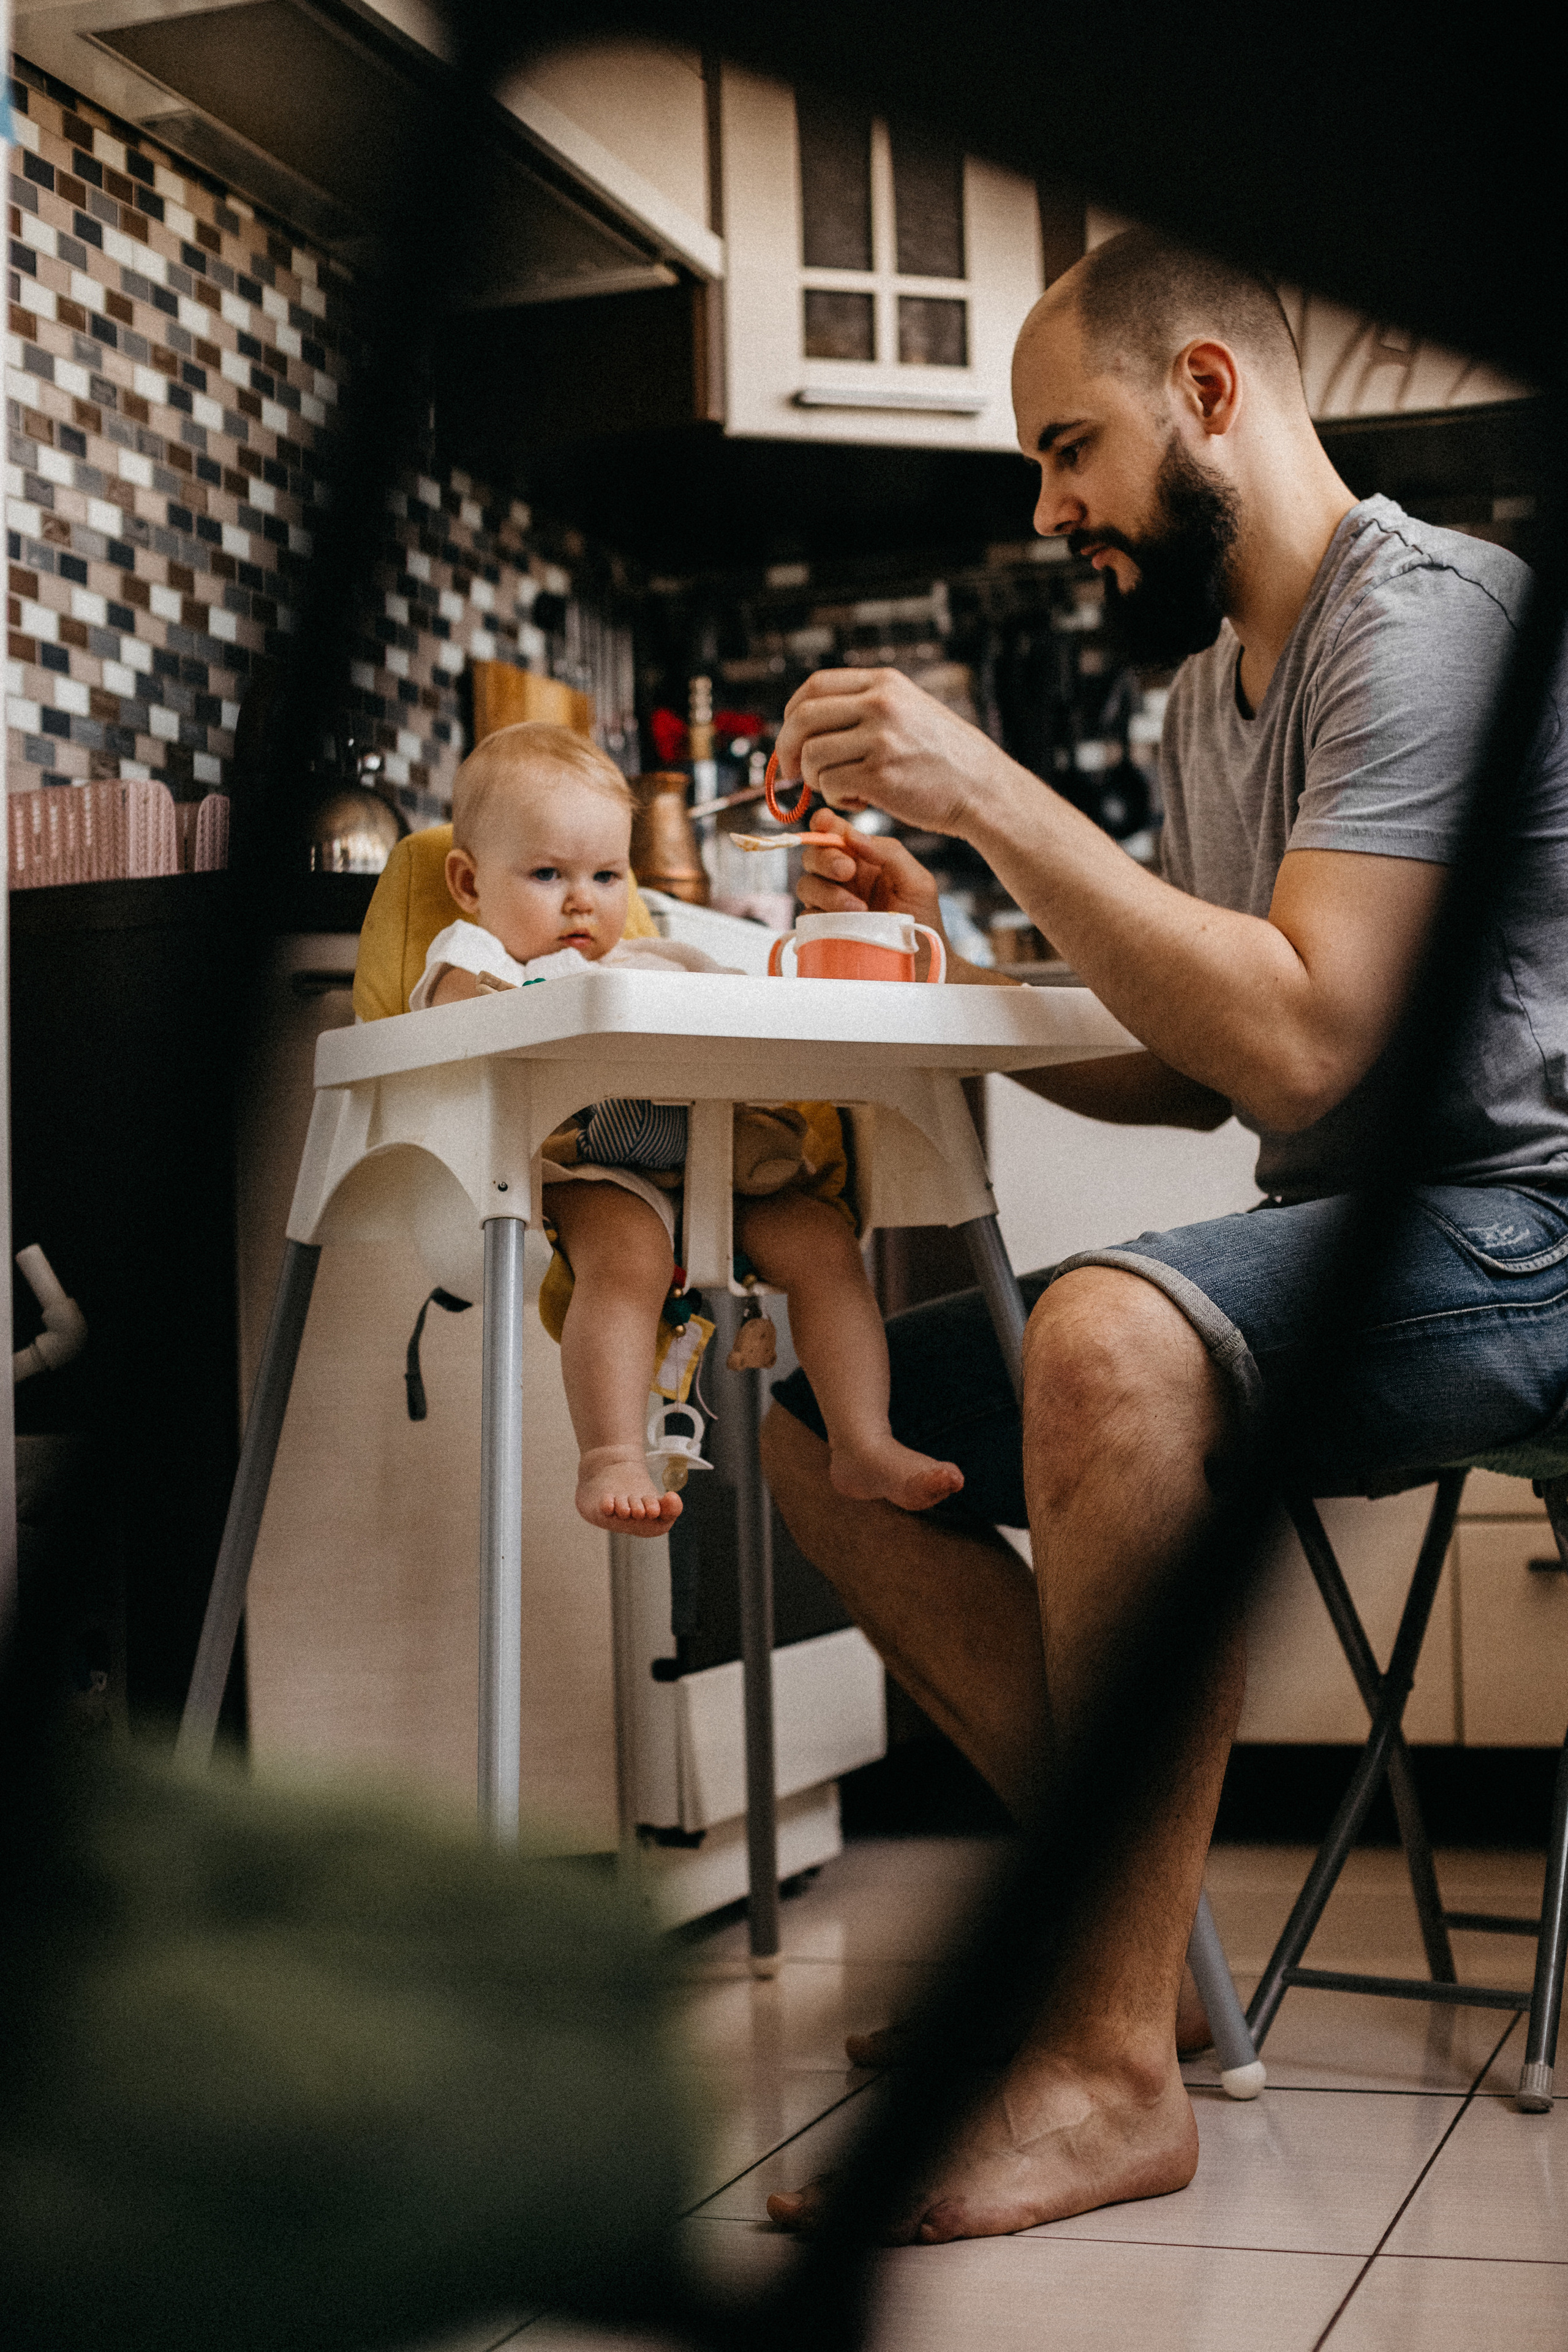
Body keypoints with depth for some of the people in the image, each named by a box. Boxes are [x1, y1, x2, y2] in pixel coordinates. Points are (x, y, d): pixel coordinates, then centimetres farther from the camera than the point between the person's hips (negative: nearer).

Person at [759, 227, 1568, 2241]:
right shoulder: (1209, 680, 15)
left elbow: (1299, 1037, -26)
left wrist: (990, 792, -23)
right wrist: (946, 956, 5)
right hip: (1330, 1247, 10)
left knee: (1112, 1336, -39)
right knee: (826, 1420, 5)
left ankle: (1116, 2064, -29)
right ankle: (1117, 1905, 2)